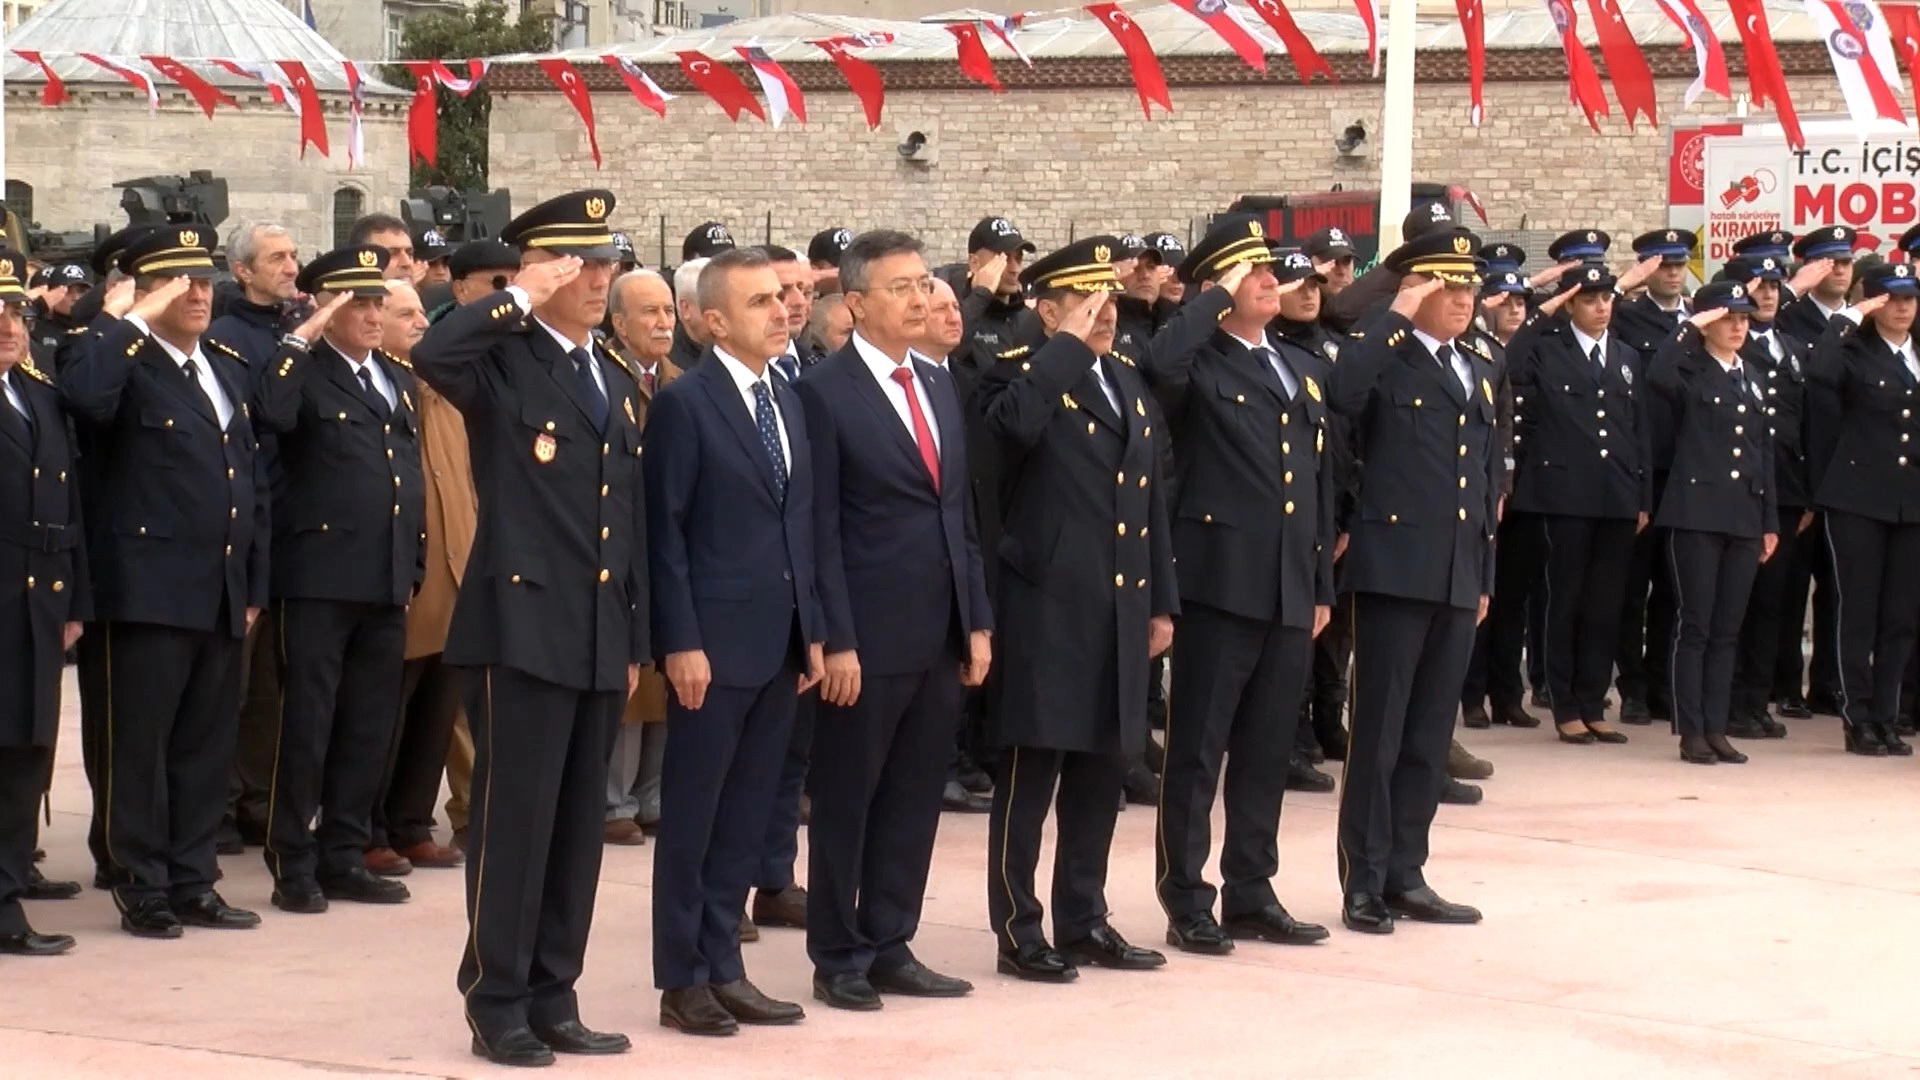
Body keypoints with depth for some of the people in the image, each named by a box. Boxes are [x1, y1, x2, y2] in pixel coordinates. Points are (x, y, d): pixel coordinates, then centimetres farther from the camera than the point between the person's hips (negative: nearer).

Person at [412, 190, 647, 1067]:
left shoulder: (618, 383, 17)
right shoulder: (502, 364, -5)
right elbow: (431, 357, -30)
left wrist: (636, 637, 15)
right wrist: (519, 299, -18)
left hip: (600, 637, 7)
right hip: (521, 625, -7)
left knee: (578, 827, 10)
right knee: (513, 822, -3)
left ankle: (553, 1000, 17)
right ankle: (497, 1005, 5)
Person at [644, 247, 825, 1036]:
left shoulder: (789, 404, 13)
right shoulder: (684, 403, -9)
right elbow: (665, 532, -11)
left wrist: (813, 630, 10)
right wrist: (680, 641, -16)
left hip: (781, 642, 7)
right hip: (715, 642, -7)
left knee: (747, 815, 11)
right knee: (692, 815, 2)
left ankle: (723, 968, 18)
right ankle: (682, 980, 9)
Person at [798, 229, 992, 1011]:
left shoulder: (939, 386, 14)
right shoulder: (824, 394, -8)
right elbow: (820, 531, -10)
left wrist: (977, 621, 10)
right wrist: (835, 641, -14)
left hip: (942, 635, 6)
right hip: (869, 639, -6)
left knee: (914, 800, 10)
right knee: (845, 802, 4)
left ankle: (891, 947, 19)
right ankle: (838, 959, 13)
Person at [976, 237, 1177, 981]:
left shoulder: (1128, 382, 16)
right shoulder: (1023, 380, -6)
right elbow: (1016, 424, -32)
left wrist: (1162, 601, 16)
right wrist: (1068, 344, -21)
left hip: (1120, 613, 7)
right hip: (1048, 609, -7)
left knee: (1101, 772, 12)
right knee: (1030, 776, -1)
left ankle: (1084, 920, 22)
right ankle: (1018, 932, 5)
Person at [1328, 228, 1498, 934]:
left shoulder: (1479, 373, 18)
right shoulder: (1385, 362, -4)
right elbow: (1341, 393, -29)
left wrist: (1484, 577, 18)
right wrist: (1398, 317, -21)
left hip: (1458, 580, 7)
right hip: (1396, 571, -7)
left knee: (1430, 736, 10)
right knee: (1379, 733, -2)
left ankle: (1405, 875, 18)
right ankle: (1364, 884, 3)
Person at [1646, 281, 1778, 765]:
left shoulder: (1751, 383, 16)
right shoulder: (1690, 375, -2)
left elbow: (1764, 454, 17)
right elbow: (1657, 377, -27)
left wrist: (1769, 521, 12)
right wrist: (1689, 329, -16)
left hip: (1744, 517, 6)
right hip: (1696, 512, -6)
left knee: (1727, 629, 7)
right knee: (1696, 625, -4)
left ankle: (1716, 728, 11)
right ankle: (1691, 732, 0)